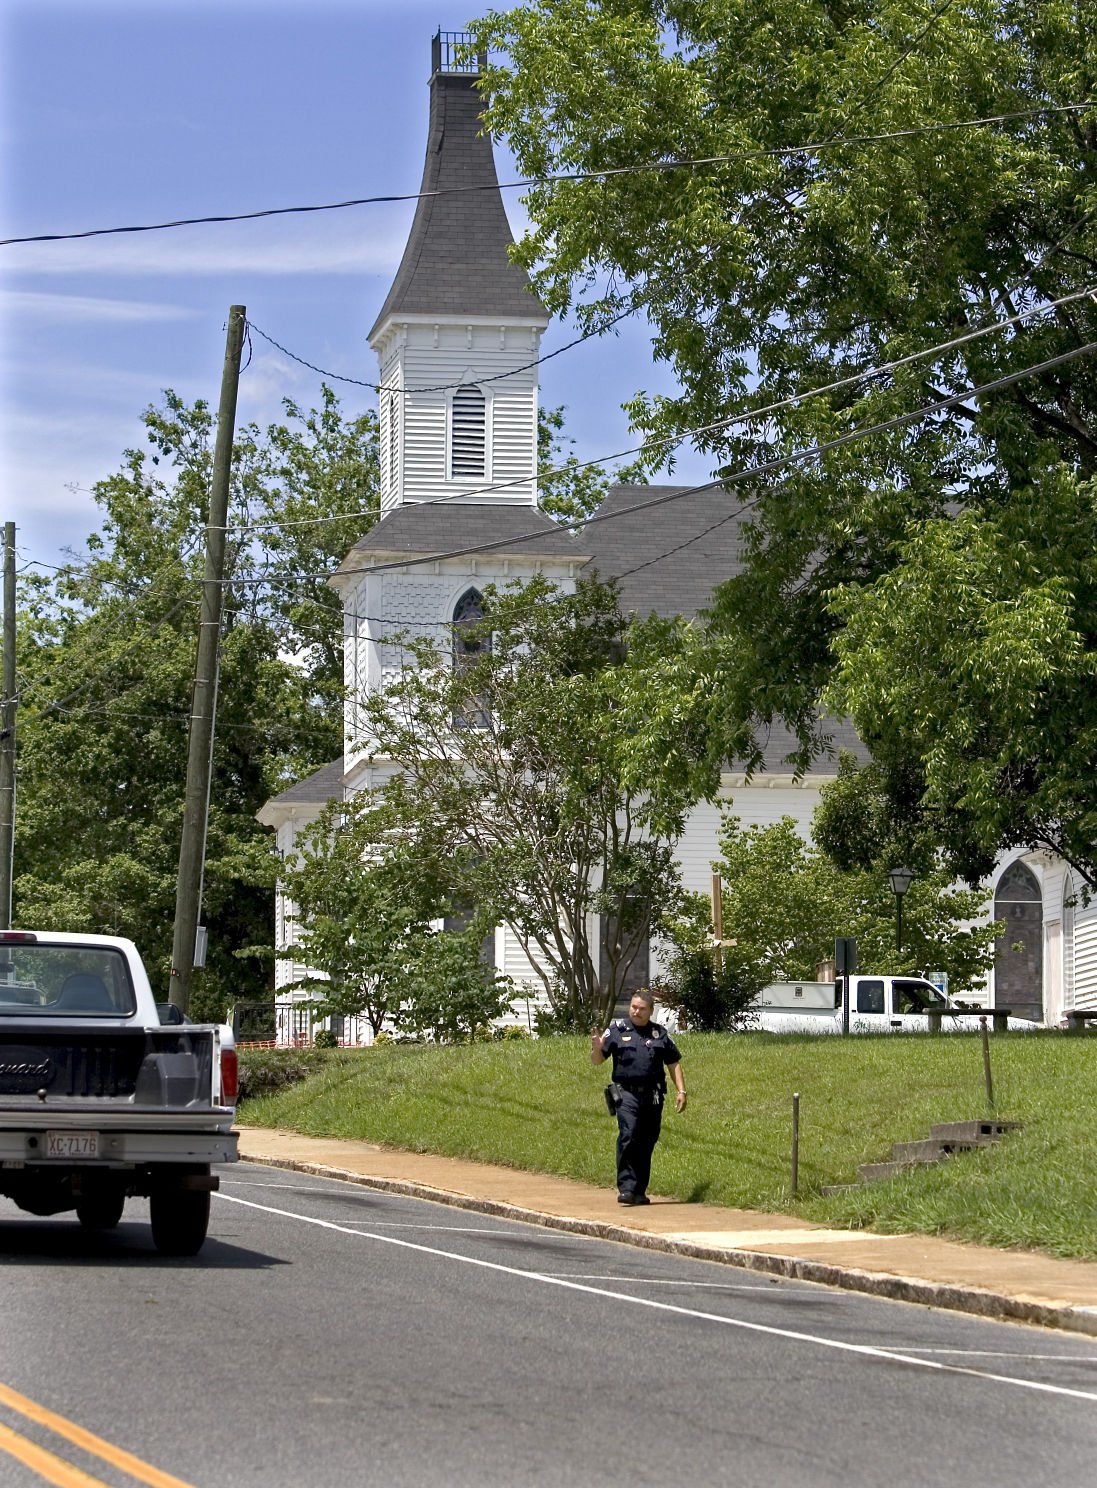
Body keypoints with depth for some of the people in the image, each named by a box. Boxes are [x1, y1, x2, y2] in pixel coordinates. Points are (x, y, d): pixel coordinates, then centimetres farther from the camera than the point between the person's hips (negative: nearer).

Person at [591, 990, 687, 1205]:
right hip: (627, 1092, -3)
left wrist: (681, 1091, 8)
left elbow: (674, 1063, 16)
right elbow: (597, 1061, 7)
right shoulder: (617, 1029, 6)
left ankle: (639, 1191, 14)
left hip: (653, 1096, 3)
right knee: (628, 1137, -19)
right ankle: (626, 1188, -20)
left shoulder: (660, 1033, 13)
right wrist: (597, 1048, -16)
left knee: (647, 1143, 5)